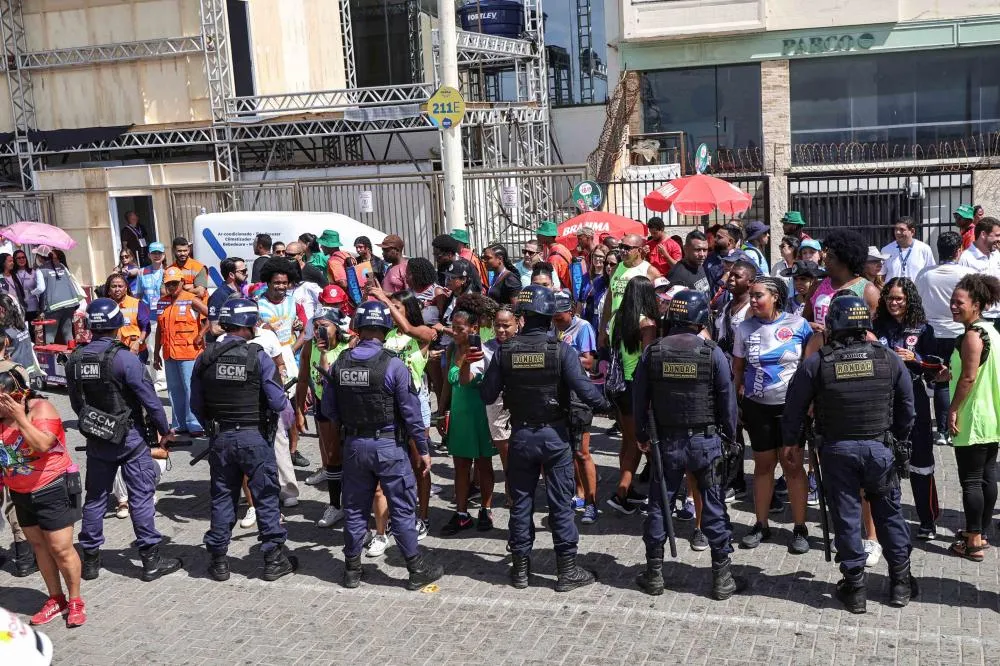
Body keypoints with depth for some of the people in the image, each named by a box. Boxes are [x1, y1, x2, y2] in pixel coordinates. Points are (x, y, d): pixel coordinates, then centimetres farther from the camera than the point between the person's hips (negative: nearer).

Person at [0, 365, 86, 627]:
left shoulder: (41, 408, -17)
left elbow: (43, 444, -33)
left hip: (54, 490, -7)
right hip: (22, 493, 7)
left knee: (61, 549, -4)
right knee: (39, 545, 14)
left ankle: (76, 601, 13)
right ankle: (56, 599, 27)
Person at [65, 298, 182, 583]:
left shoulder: (74, 361, 0)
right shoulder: (125, 359, -18)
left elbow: (76, 403, 10)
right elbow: (150, 400, -15)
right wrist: (164, 430, -1)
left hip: (96, 439, 5)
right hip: (130, 437, -5)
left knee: (95, 498, 14)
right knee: (141, 497, 2)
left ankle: (90, 560, 22)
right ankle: (151, 560, 6)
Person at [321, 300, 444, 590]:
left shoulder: (339, 363, -2)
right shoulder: (393, 365, -15)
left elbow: (328, 409, 6)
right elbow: (411, 412, -13)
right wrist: (423, 449, -4)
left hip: (354, 444, 4)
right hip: (388, 445, -4)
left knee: (354, 508, 15)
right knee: (402, 509, 5)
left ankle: (352, 569, 24)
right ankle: (417, 569, 12)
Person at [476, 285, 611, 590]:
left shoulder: (505, 352, -6)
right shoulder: (561, 350, -14)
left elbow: (486, 395, -1)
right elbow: (585, 390, -19)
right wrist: (605, 404, 0)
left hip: (520, 435, 2)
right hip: (554, 435, -2)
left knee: (520, 503, 12)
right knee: (561, 504, 7)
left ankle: (520, 569, 21)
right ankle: (567, 571, 13)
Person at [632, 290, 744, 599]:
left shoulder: (652, 352, -3)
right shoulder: (712, 353, -9)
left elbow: (639, 399, 3)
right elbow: (727, 399, -3)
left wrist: (641, 436, 15)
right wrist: (731, 436, 10)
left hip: (666, 442, 2)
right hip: (705, 441, -1)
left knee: (659, 507, 12)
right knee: (714, 509, 7)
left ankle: (654, 574, 19)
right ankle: (722, 577, 13)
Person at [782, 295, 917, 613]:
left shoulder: (815, 363, -9)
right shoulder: (888, 359, -4)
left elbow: (795, 407, -2)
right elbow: (907, 407, 6)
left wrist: (791, 442, 13)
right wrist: (901, 438, 21)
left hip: (836, 450, -1)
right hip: (879, 447, 1)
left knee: (846, 517, 8)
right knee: (889, 513, 15)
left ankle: (855, 586, 16)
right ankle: (901, 582, 25)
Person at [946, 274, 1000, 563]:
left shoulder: (972, 335, -18)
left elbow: (969, 377, -21)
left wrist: (953, 409, -16)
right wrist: (949, 373, 17)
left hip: (973, 419, -10)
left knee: (971, 480, -4)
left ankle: (973, 542, 0)